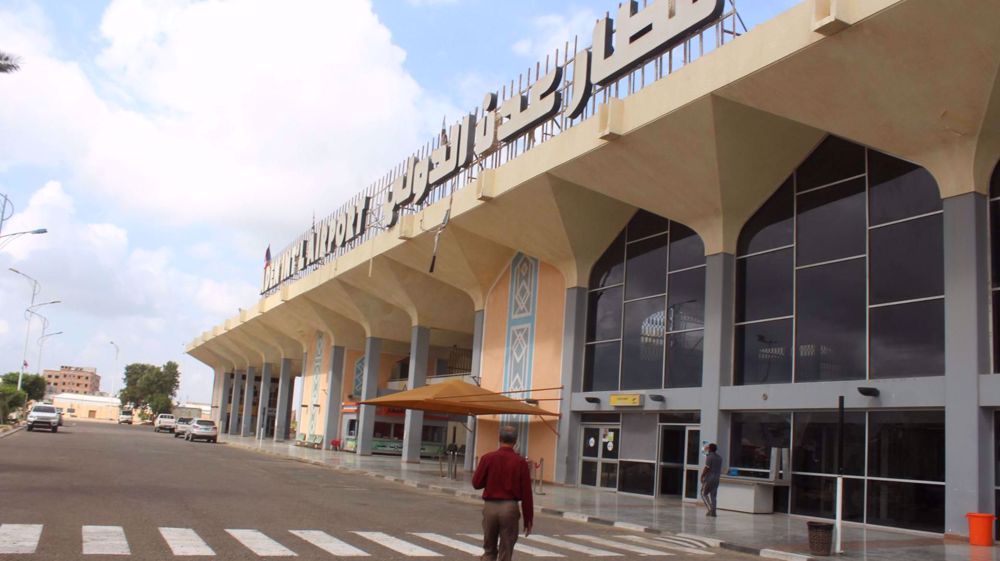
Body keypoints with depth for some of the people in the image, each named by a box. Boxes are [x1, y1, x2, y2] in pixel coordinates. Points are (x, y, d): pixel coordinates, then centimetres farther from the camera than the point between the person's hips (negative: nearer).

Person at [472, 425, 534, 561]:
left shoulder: (487, 458, -2)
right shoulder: (521, 462, -5)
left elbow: (476, 483, 2)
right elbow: (526, 494, -4)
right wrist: (528, 520, 3)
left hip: (490, 507, 1)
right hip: (510, 508, -1)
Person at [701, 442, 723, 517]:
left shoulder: (709, 456, -12)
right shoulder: (719, 457, 11)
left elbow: (707, 468, -15)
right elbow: (720, 469, 15)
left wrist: (702, 476, -9)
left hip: (709, 478, -7)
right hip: (716, 479, 7)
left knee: (704, 493, 2)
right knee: (713, 495, 9)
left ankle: (710, 509, -9)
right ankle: (713, 511, 5)